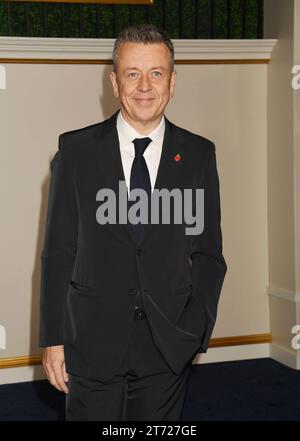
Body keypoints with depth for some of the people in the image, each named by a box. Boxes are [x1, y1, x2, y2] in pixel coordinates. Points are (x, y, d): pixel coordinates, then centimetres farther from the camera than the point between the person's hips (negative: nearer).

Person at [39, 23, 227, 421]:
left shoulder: (199, 155, 3)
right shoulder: (75, 150, 0)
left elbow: (208, 251, 5)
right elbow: (58, 252, 1)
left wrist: (195, 330, -6)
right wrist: (53, 339, -2)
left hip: (169, 346, 1)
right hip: (92, 344, -1)